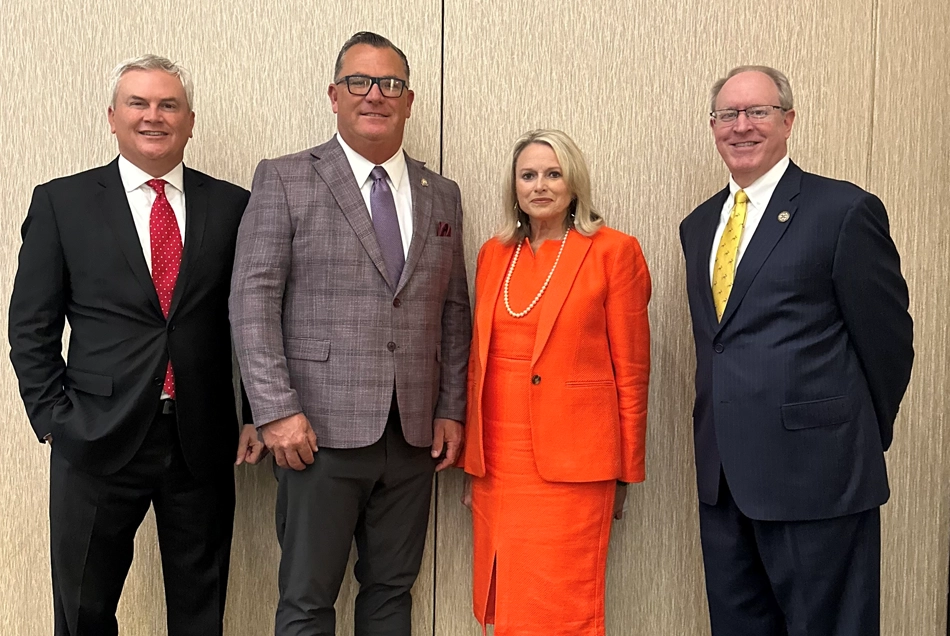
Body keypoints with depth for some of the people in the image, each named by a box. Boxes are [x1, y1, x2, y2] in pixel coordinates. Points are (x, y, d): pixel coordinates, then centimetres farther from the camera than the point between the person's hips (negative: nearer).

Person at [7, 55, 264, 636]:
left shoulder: (232, 206, 4)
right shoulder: (62, 202, 1)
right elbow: (31, 326, 2)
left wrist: (258, 414, 2)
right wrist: (53, 419, -5)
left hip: (203, 441, 1)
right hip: (99, 437, -1)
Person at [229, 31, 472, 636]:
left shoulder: (442, 195, 13)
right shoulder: (284, 180, 0)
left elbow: (454, 310, 14)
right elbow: (252, 300, -6)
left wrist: (451, 410, 8)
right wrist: (277, 410, -13)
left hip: (414, 434, 4)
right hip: (322, 430, -4)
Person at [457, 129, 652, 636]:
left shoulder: (613, 252, -3)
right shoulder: (494, 253, 12)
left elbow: (631, 369, -2)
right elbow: (478, 360, 14)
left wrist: (624, 472, -2)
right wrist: (471, 459, 12)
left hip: (571, 462, -5)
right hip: (498, 460, 5)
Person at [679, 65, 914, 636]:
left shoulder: (846, 211, -8)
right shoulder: (699, 225, 13)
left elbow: (888, 338, -5)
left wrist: (857, 442, 4)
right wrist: (720, 442, 12)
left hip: (814, 475, -6)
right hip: (723, 476, 7)